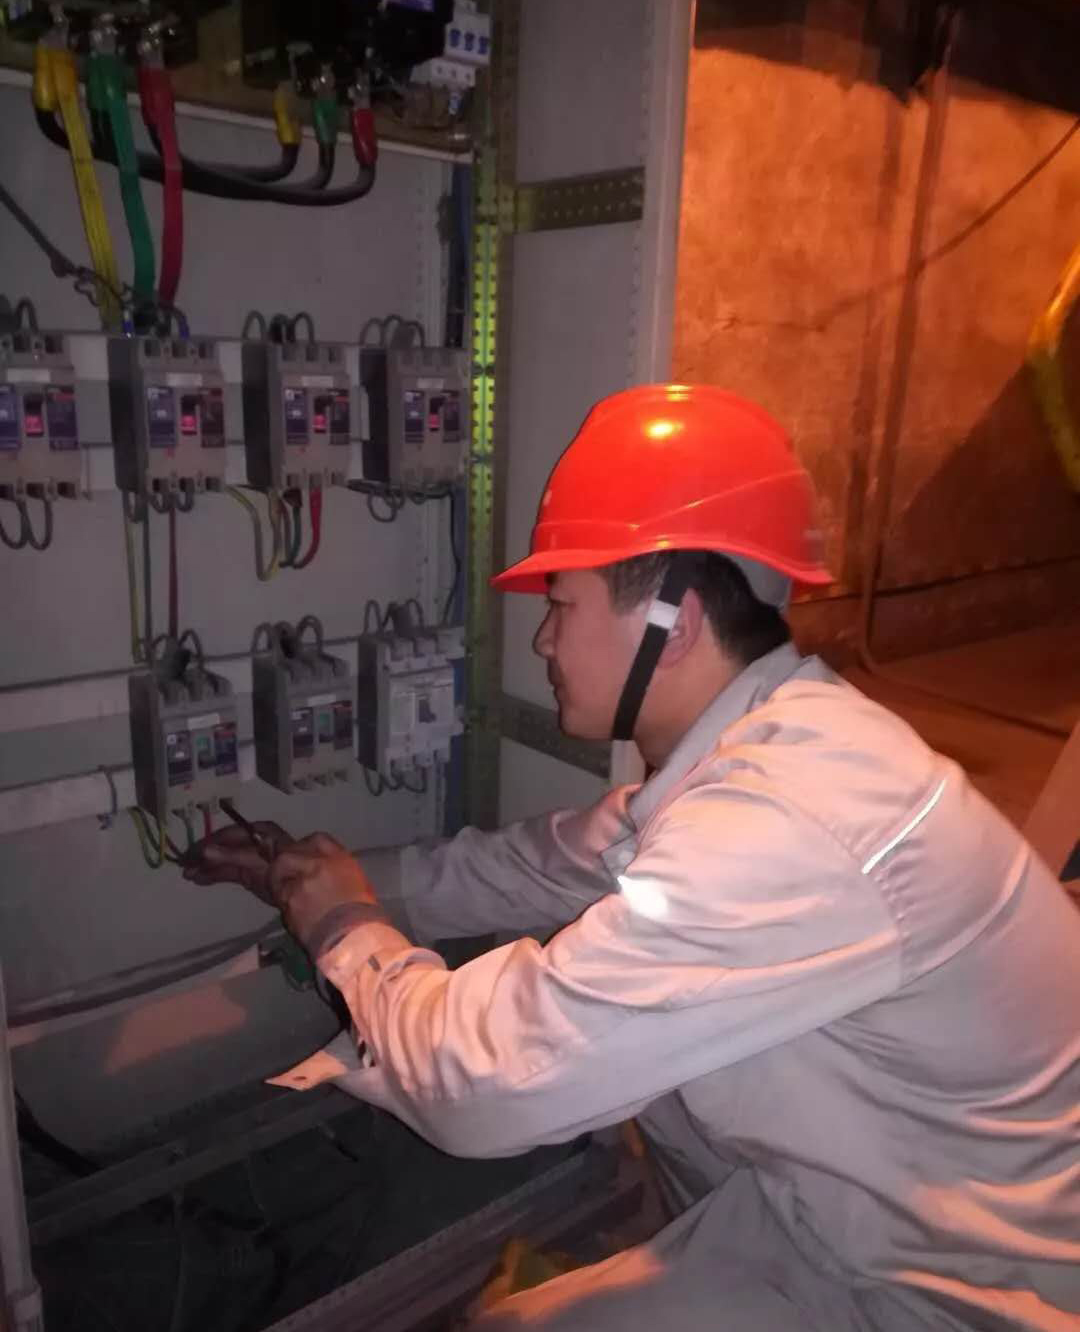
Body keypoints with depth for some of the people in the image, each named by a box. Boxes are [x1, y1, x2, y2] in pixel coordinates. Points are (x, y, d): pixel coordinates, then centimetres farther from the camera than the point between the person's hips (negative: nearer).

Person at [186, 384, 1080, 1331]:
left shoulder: (777, 826, -33)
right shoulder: (755, 744, -4)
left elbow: (486, 1088, -27)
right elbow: (530, 866, 7)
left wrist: (352, 933, -8)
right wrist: (307, 878, 12)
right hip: (871, 1188, 7)